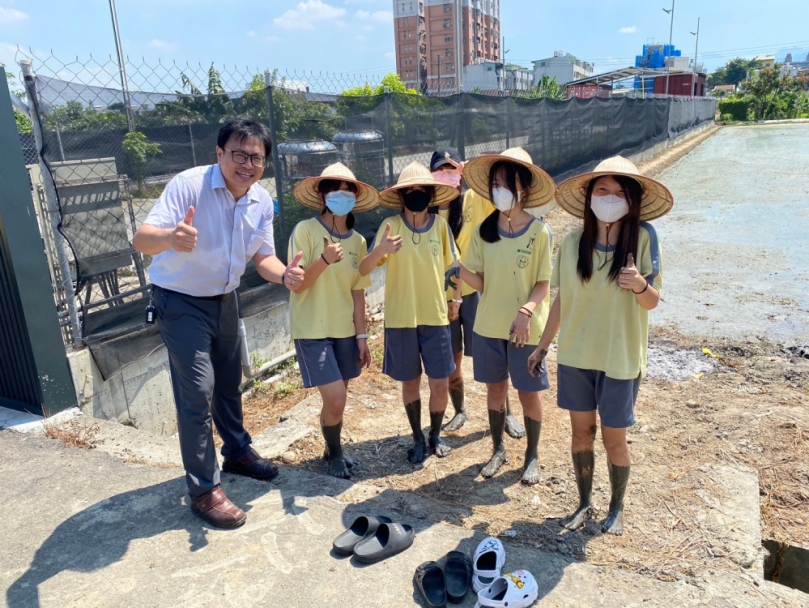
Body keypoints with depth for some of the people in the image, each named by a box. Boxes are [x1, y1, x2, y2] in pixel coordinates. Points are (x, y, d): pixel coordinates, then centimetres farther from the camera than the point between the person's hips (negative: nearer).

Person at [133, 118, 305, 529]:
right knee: (198, 392, -8)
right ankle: (204, 491, 8)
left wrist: (285, 275, -24)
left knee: (229, 381, 20)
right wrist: (170, 238, -56)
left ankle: (237, 452, 41)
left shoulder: (262, 201, -6)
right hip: (181, 302, -6)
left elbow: (262, 256, -1)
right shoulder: (188, 185, -24)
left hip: (224, 299, 6)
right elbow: (141, 240, -32)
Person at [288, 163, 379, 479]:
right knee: (335, 400, -8)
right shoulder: (305, 230, -11)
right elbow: (297, 285, -14)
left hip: (344, 331, 5)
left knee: (337, 400, 13)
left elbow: (358, 293, 6)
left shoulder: (358, 241, 4)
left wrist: (362, 336, 5)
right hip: (312, 331, -5)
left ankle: (333, 450, 37)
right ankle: (334, 453, 21)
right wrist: (324, 260, -30)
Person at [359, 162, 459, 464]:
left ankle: (435, 435, 32)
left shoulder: (440, 224, -1)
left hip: (435, 317, 2)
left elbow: (451, 266, 9)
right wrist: (380, 250, -35)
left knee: (440, 384, 6)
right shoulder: (390, 225, -8)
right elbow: (363, 270, -15)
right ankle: (418, 439, 33)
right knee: (410, 382, 12)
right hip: (400, 319, -1)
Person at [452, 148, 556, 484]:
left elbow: (544, 283, -9)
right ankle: (498, 449, 36)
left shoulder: (539, 232, -11)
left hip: (526, 328, -3)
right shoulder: (483, 231, -2)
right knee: (495, 388, 16)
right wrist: (463, 271, -22)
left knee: (528, 392, 10)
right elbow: (480, 282, -1)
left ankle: (532, 456, 31)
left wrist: (526, 311, -26)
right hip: (489, 326, 3)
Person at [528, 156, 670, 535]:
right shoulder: (573, 243, -4)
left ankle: (616, 508, 35)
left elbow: (652, 302, -7)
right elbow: (561, 300, 5)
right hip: (575, 355, 2)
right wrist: (543, 346, 10)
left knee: (614, 439, 10)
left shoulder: (642, 237, -10)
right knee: (581, 432, 14)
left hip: (620, 359, -2)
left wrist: (640, 285, -30)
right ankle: (584, 503, 35)